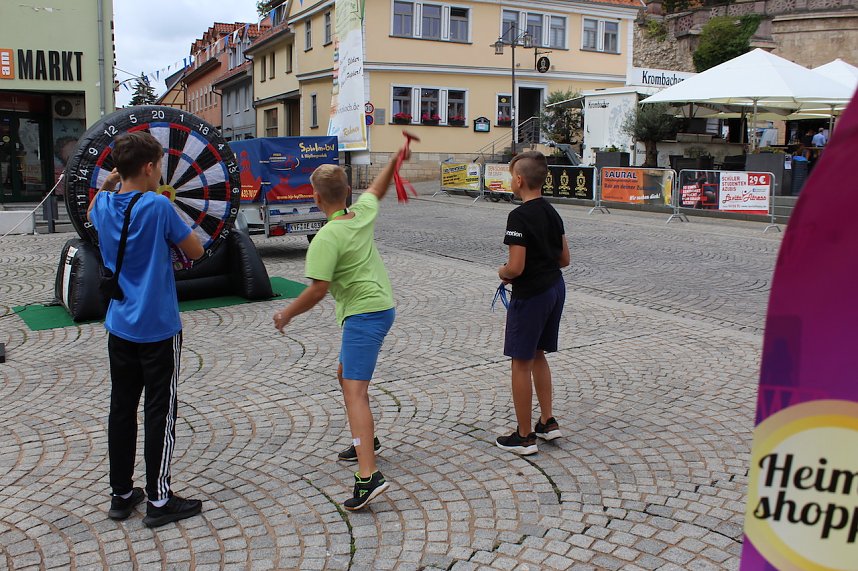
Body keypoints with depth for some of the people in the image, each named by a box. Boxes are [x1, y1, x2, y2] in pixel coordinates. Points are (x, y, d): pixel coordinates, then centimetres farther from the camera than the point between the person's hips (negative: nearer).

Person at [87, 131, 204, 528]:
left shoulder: (104, 205, 1)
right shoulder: (158, 206, -17)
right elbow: (196, 251, -7)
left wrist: (107, 183, 16)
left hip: (119, 327, 6)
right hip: (158, 328, -6)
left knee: (121, 409, 14)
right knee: (159, 411, 2)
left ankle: (121, 494, 24)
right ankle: (159, 501, 10)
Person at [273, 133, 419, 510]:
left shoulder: (327, 238, -19)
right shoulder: (363, 213, 4)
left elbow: (318, 290, -22)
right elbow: (376, 190, 26)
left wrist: (286, 314, -8)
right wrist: (395, 160, 35)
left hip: (364, 314, -10)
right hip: (381, 306, 10)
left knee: (355, 391, -16)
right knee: (345, 374, 26)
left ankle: (369, 476, -26)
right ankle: (366, 441, 40)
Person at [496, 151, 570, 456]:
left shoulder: (519, 216, -20)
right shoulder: (552, 213, 7)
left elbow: (515, 268, -24)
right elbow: (564, 259, 12)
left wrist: (502, 273, -3)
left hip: (530, 295, -9)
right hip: (555, 288, 9)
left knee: (521, 362, 3)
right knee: (538, 356, 21)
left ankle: (524, 436, 12)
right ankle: (548, 422, 29)